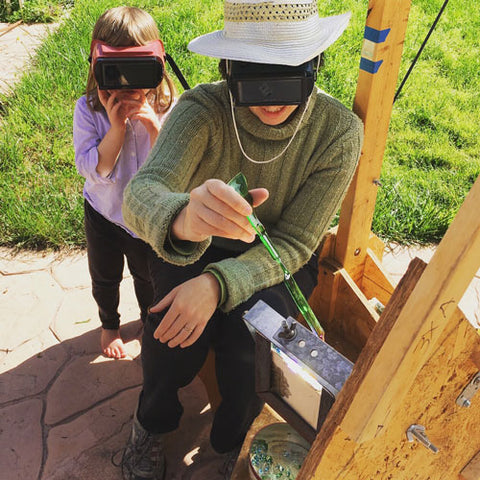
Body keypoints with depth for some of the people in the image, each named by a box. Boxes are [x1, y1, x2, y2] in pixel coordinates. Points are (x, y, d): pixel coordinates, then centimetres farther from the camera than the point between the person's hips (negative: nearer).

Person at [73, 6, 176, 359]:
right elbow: (93, 170, -24)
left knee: (148, 276, 23)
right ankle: (110, 324, 53)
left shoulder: (167, 107, -18)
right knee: (105, 278, 23)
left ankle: (150, 319, 55)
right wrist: (116, 127, -34)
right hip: (104, 213, 0)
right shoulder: (89, 109, -19)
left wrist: (155, 127, -34)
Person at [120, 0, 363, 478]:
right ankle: (151, 424, 15)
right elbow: (142, 192, -39)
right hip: (190, 249, 0)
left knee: (250, 350, -24)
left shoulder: (339, 131, -21)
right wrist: (184, 219, -64)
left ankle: (232, 442, 13)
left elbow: (293, 242, -19)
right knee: (172, 337, -24)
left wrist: (218, 282, -35)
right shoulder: (203, 109, -24)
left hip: (276, 261, 0)